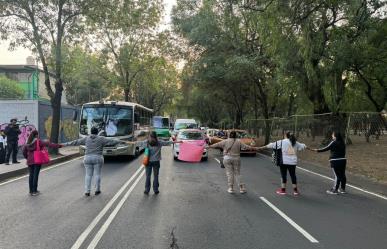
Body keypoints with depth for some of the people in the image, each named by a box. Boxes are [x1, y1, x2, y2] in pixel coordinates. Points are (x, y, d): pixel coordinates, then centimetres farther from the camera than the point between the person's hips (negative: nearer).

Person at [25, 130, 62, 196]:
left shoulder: (27, 143, 8)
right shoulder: (38, 141, -9)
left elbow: (24, 151, 11)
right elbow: (48, 144, -15)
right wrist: (58, 145, -17)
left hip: (30, 161, 5)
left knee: (31, 175, 10)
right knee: (36, 175, -1)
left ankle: (31, 191, 15)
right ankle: (34, 191, 3)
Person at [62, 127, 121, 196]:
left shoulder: (86, 138, 5)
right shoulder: (101, 139, -2)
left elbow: (75, 142, 8)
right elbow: (111, 141, -2)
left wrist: (65, 144, 17)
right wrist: (122, 141, 4)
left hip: (88, 159, 2)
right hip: (98, 159, -2)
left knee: (88, 175, 6)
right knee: (97, 174, 6)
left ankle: (87, 191, 1)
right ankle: (97, 190, 10)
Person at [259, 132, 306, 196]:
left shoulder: (282, 142, -3)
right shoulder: (296, 143, 8)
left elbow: (272, 145, -1)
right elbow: (303, 146, 22)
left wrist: (263, 147, 6)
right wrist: (306, 147, 45)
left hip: (284, 162, -3)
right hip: (292, 162, 3)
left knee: (283, 175, 6)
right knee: (293, 175, 11)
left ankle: (283, 190, 12)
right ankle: (295, 190, 18)